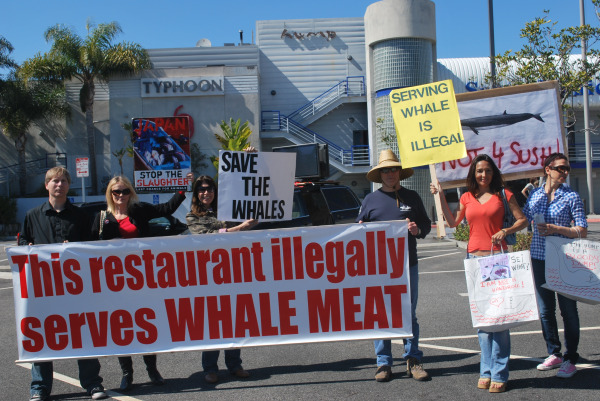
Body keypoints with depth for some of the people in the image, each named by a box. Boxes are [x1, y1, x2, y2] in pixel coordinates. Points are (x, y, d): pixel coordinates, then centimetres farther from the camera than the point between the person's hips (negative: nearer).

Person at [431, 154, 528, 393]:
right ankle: (486, 370, 15)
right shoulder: (467, 198, 12)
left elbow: (522, 220, 5)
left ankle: (499, 374, 0)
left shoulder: (503, 194, 4)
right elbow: (453, 222, 14)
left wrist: (506, 231, -12)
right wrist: (441, 197, 10)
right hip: (474, 257, 4)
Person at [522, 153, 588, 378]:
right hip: (539, 258, 4)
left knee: (567, 309, 2)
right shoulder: (535, 195, 6)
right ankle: (554, 353, 25)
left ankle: (570, 359, 12)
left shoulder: (571, 197, -4)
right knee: (545, 309, 10)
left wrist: (556, 229, -17)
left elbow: (582, 231, -8)